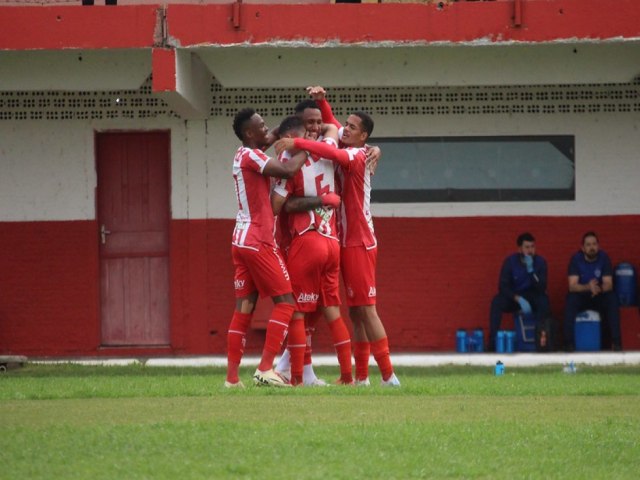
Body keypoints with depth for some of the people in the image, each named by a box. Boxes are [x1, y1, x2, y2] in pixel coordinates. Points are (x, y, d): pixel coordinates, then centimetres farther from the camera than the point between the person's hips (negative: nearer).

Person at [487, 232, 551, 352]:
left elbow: (542, 288, -19)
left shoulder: (540, 262, -10)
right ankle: (492, 343, -32)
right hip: (513, 296, 0)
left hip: (532, 297, 0)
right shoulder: (510, 261, -11)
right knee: (496, 302, -31)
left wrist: (531, 270, -32)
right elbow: (503, 286, -16)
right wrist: (519, 299, -30)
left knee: (544, 300, -34)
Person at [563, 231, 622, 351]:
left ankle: (616, 340, -26)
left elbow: (608, 285, -13)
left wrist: (599, 289, -37)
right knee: (570, 299, -33)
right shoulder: (576, 259, -11)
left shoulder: (604, 258, -7)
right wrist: (587, 287, -40)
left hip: (599, 296, 1)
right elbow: (572, 286, -18)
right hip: (581, 296, -1)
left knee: (612, 299, -30)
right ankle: (569, 342, -32)